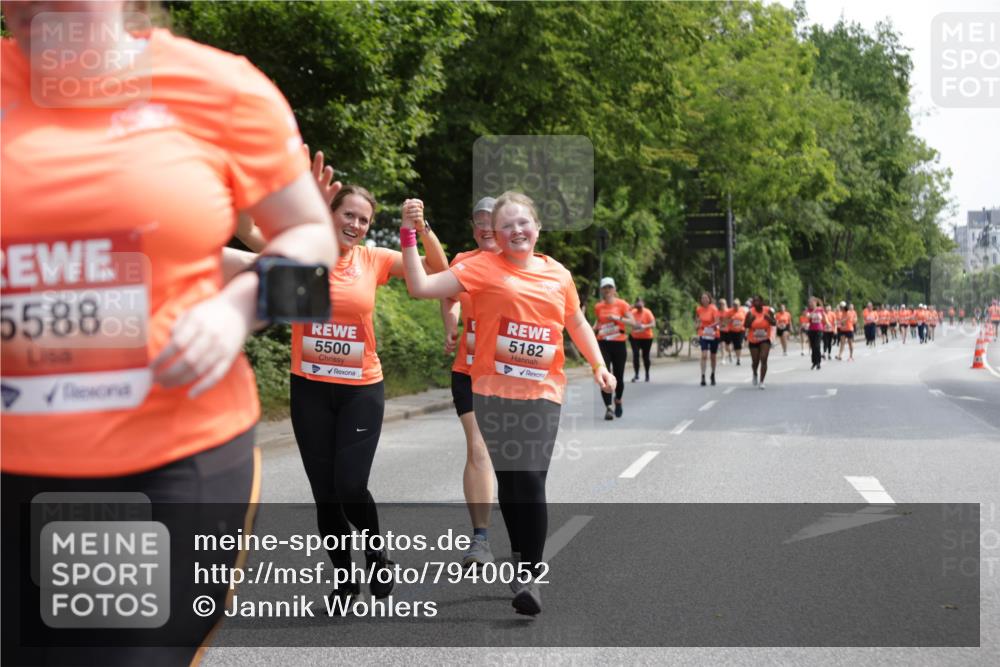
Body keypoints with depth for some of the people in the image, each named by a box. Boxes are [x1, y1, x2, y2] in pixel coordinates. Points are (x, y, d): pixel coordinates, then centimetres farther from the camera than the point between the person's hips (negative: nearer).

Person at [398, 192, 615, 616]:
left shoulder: (559, 275, 8)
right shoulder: (484, 267, -2)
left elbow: (578, 324, 23)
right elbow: (420, 287, -9)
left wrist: (598, 365, 13)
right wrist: (409, 234, -14)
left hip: (542, 392, 1)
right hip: (494, 390, -1)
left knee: (532, 480, -7)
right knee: (507, 478, 7)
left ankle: (530, 574, 2)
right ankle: (522, 553, 26)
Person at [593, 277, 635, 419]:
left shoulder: (622, 304, -2)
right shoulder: (598, 306, 7)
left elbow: (633, 322, -8)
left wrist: (618, 318, -21)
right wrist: (593, 329, 4)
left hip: (618, 343, -1)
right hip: (603, 343, 1)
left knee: (618, 377, 6)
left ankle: (618, 401, 35)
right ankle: (608, 408, -7)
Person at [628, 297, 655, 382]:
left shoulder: (647, 312, -11)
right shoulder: (633, 312, -3)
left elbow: (653, 324, -15)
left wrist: (645, 326, -33)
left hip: (646, 338, -2)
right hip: (635, 337, 2)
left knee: (645, 356, 7)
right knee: (635, 355, -10)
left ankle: (647, 374, 26)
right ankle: (636, 375, -4)